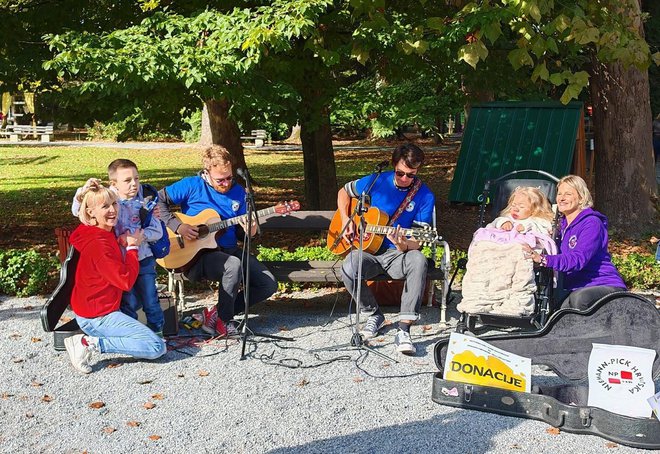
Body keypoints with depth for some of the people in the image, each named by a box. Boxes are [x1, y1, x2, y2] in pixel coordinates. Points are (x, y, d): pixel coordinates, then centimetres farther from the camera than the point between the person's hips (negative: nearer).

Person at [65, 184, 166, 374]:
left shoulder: (107, 234, 7)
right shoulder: (98, 244, -23)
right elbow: (126, 281, -21)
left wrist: (122, 244, 2)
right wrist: (132, 247, -9)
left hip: (94, 309, 10)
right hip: (97, 317, -10)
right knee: (157, 347, -15)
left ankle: (90, 341, 12)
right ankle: (91, 344, -13)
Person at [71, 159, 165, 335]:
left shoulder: (144, 201, -1)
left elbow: (157, 231, -4)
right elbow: (77, 211, -5)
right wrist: (84, 190, -22)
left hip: (143, 259, 1)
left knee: (150, 301, 4)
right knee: (129, 302, -1)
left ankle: (157, 333, 24)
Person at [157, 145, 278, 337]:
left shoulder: (238, 192, 8)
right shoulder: (192, 186, -6)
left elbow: (239, 232, 13)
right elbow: (158, 200, -8)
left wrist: (248, 232, -11)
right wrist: (178, 226, -18)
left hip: (230, 250, 6)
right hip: (198, 254, -6)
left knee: (269, 285, -8)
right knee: (234, 265, -37)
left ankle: (217, 313, 2)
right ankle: (223, 322, -15)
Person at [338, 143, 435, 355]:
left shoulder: (424, 196, -5)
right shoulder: (376, 182, -2)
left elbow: (417, 240, -9)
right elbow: (344, 192, 15)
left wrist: (404, 245, -33)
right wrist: (346, 220, -1)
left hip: (397, 254, -1)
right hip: (369, 250, 1)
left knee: (418, 261, -36)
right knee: (349, 268, -32)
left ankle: (404, 329, -34)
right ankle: (374, 315, -2)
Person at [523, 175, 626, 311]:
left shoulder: (592, 223, -11)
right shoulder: (562, 224, 15)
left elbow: (578, 259, -25)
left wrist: (543, 259, -35)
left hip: (605, 285, -6)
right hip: (576, 290, 6)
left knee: (579, 298, -38)